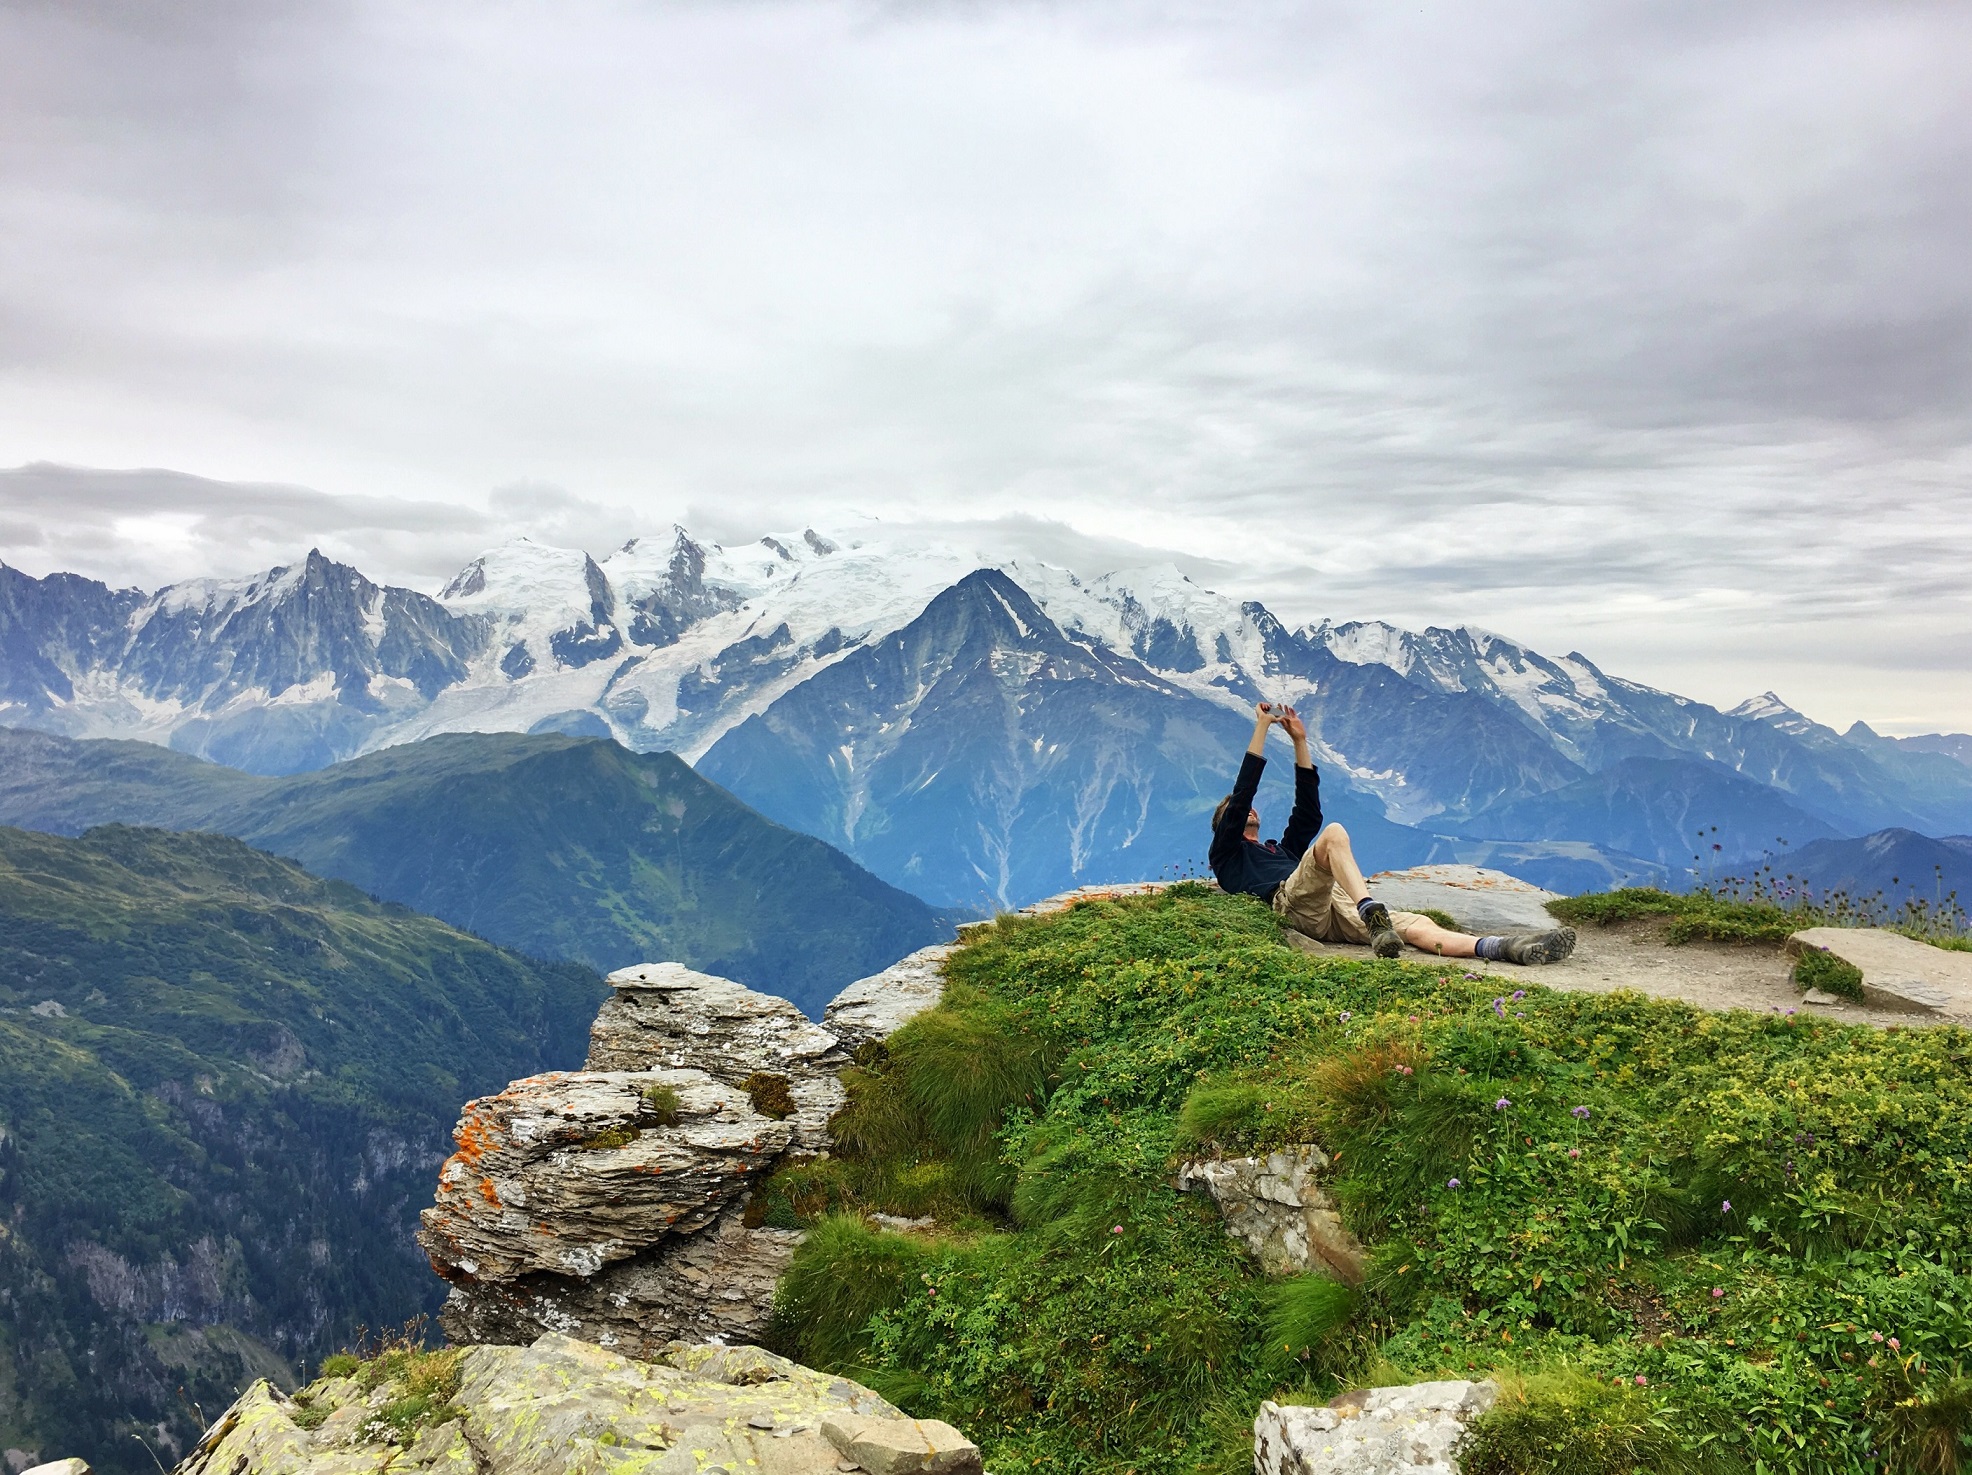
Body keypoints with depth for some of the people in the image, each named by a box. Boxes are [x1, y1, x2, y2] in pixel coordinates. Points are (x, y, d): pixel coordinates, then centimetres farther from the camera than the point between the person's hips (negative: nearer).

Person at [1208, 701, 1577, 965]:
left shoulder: (1281, 850, 44)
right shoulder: (1227, 853, 25)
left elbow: (1308, 810, 34)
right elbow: (1241, 794, 12)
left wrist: (1299, 740, 31)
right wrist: (1262, 728, 14)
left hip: (1335, 908, 6)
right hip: (1295, 901, -6)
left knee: (1418, 925, -17)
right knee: (1334, 833, -31)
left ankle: (1505, 948, -38)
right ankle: (1371, 916, -54)